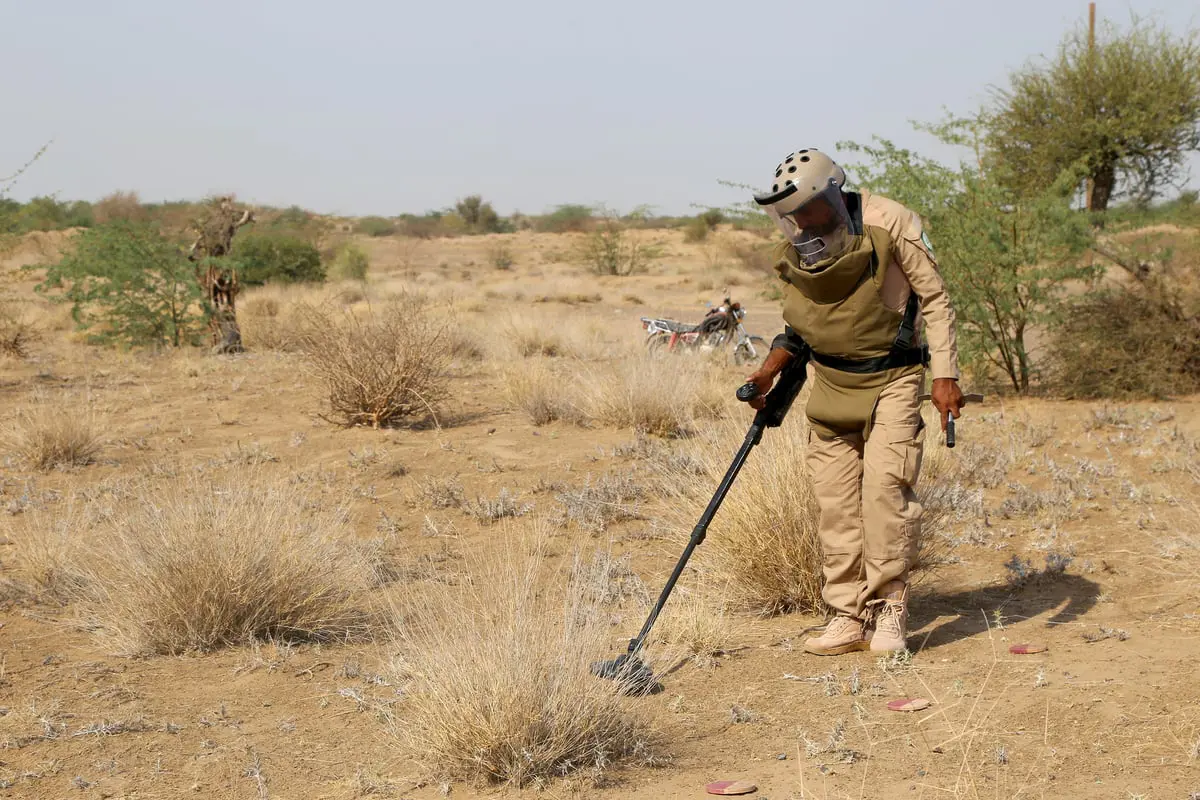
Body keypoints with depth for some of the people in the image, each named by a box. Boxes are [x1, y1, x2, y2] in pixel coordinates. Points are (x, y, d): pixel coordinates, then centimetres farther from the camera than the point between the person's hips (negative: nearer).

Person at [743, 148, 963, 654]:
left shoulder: (889, 224, -15)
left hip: (892, 380, -5)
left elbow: (934, 298, -9)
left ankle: (889, 611, -6)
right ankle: (849, 617, 8)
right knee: (835, 499, 1)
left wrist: (944, 374, -15)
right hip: (830, 381, 5)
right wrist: (771, 369, -1)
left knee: (884, 484, -17)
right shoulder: (795, 248, 0)